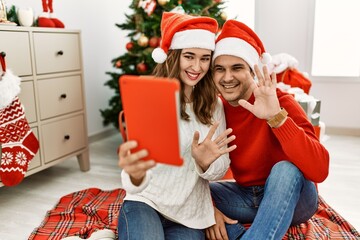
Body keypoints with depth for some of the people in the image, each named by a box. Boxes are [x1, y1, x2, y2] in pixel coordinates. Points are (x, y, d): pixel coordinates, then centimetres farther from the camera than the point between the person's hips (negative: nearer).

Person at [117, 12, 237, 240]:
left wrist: (206, 162, -22)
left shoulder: (214, 105, 1)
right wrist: (135, 174, -48)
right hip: (145, 203, -2)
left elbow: (220, 171, 1)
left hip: (190, 215, 3)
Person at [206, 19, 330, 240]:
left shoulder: (281, 102, -21)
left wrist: (277, 117, -44)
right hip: (247, 197, 5)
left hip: (293, 199, -4)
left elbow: (320, 170, -34)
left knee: (285, 169, -35)